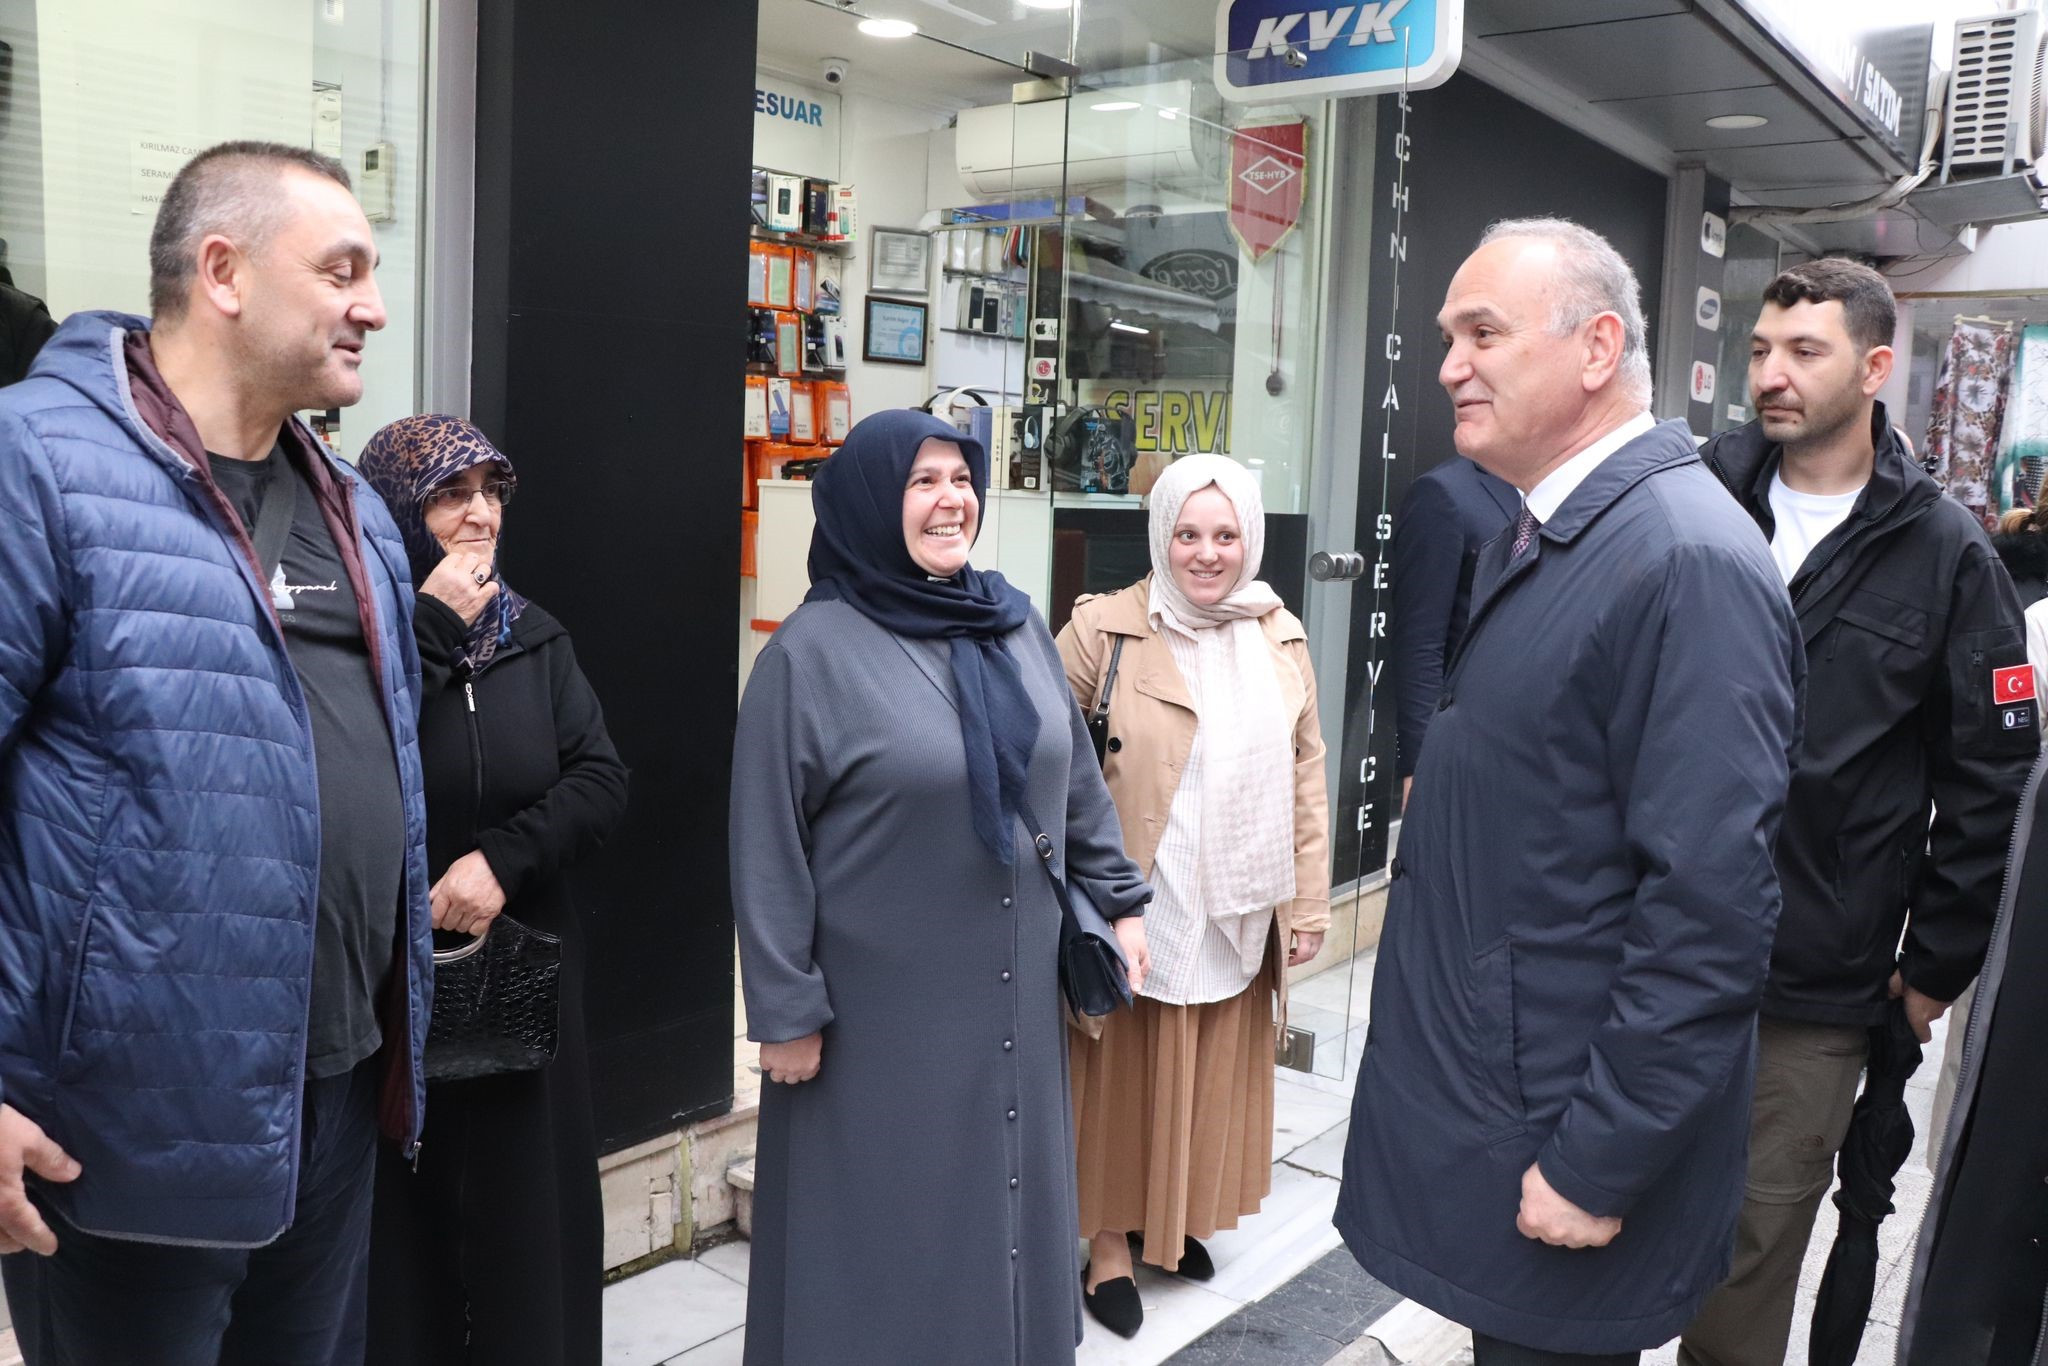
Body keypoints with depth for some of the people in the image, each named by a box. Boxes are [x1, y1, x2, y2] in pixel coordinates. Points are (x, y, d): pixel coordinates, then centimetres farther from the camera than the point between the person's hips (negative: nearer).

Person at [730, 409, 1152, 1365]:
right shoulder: (812, 652, -13)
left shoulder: (1016, 625, 3)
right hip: (882, 1013, -5)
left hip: (1016, 1001, 5)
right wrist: (786, 1014, -11)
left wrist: (1120, 901, 13)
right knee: (890, 1232, 9)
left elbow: (1079, 780, 12)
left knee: (1011, 1205, 18)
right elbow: (769, 855, -12)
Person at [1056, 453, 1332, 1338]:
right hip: (1138, 911, -4)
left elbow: (1306, 776, 7)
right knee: (1128, 1079, 8)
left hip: (1238, 916, 4)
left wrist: (1308, 902, 6)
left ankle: (1178, 1219, 37)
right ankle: (1112, 1241, 26)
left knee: (1213, 1078, 16)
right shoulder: (1104, 628, -9)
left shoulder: (1281, 638, 4)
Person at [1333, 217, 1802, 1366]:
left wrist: (1596, 1167, -21)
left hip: (1562, 1139, -8)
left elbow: (1710, 913, -25)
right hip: (1478, 1091, 9)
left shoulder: (1690, 561, -22)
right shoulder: (1538, 539, 9)